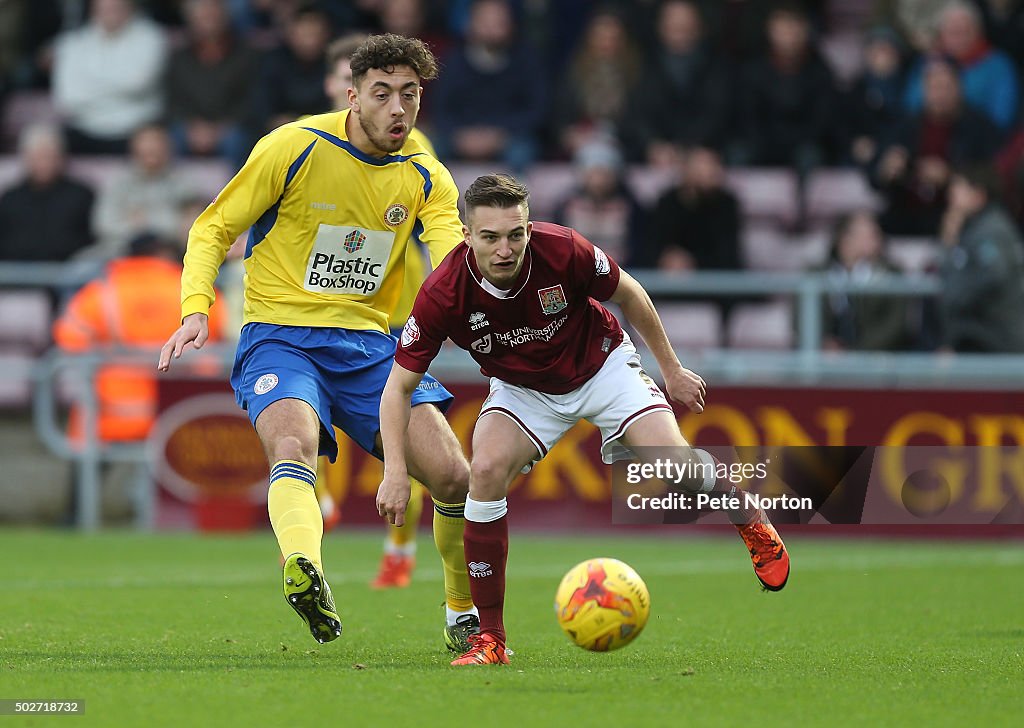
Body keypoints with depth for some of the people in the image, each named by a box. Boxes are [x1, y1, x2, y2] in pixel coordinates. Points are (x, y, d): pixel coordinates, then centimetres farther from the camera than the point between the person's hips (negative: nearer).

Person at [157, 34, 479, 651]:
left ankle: (465, 617, 19)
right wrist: (196, 309, -16)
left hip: (368, 344, 4)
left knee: (455, 478, -5)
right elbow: (213, 229, 0)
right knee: (294, 445, -35)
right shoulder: (294, 148, -7)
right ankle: (306, 576, -62)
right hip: (281, 338, -4)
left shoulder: (426, 178, 5)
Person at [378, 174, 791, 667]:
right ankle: (490, 637, -16)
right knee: (487, 469, -27)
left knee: (671, 464, -21)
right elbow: (399, 385, -18)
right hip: (522, 388, 1)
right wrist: (395, 471, -29)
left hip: (601, 365, -1)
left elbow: (629, 295, -8)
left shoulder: (564, 251, -30)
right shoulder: (444, 294, -29)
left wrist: (671, 370, 2)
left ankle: (749, 517, 17)